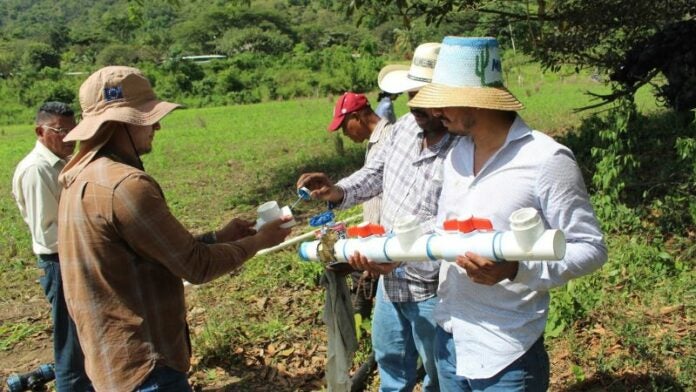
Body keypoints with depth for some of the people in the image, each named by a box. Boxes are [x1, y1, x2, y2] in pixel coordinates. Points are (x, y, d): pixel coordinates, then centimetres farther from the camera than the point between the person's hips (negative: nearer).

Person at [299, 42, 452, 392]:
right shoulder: (405, 126, -3)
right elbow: (377, 172, 12)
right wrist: (339, 192, -4)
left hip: (431, 288, -7)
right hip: (390, 278, 7)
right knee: (390, 358, 30)